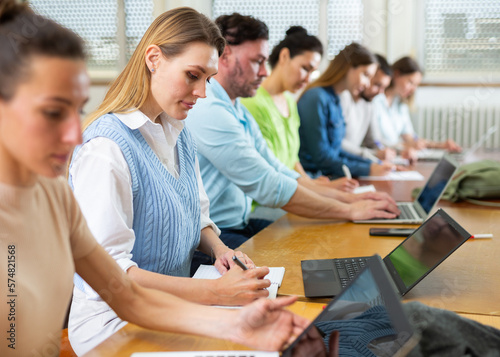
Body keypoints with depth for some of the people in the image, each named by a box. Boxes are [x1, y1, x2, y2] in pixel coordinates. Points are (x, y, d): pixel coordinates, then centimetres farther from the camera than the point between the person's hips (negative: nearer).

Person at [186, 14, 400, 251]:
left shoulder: (239, 113, 16)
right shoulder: (207, 111, -18)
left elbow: (278, 172, 13)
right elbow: (269, 187, -21)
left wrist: (349, 197, 2)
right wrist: (349, 211, -14)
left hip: (239, 225, 10)